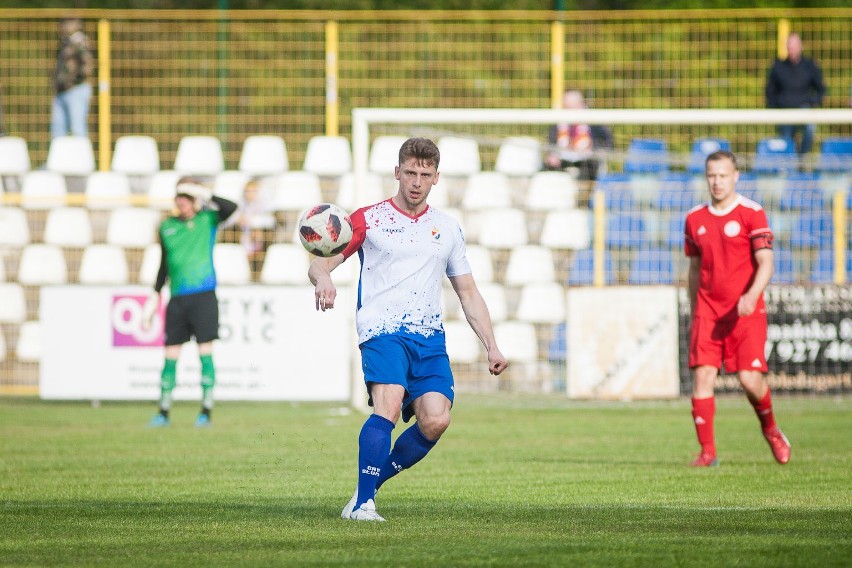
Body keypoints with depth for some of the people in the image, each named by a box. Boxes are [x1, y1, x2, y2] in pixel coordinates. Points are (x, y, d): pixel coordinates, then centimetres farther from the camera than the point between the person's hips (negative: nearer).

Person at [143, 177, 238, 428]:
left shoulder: (207, 219, 3)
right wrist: (154, 298, 19)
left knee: (205, 351, -5)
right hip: (177, 298, 3)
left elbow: (231, 208, -16)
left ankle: (206, 411, -2)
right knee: (171, 355, 2)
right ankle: (163, 412, 8)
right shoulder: (167, 226, 13)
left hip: (203, 294, -3)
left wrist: (205, 194, -13)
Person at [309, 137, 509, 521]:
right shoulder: (368, 220, 7)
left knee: (435, 420, -16)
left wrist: (491, 346, 14)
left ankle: (372, 483, 4)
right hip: (382, 331, -4)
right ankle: (363, 504, -23)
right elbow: (320, 263, 1)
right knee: (389, 405, -28)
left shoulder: (447, 228, 19)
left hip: (430, 337, 4)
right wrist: (323, 280, -25)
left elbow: (468, 293, 23)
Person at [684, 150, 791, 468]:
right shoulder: (694, 219, 11)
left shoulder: (751, 214, -3)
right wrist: (694, 314, 19)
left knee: (750, 379, -10)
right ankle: (707, 452, -5)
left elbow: (765, 263, -10)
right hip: (707, 310, 3)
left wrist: (752, 295, -27)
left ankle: (770, 429, 21)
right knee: (702, 375, -10)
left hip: (745, 311, -3)